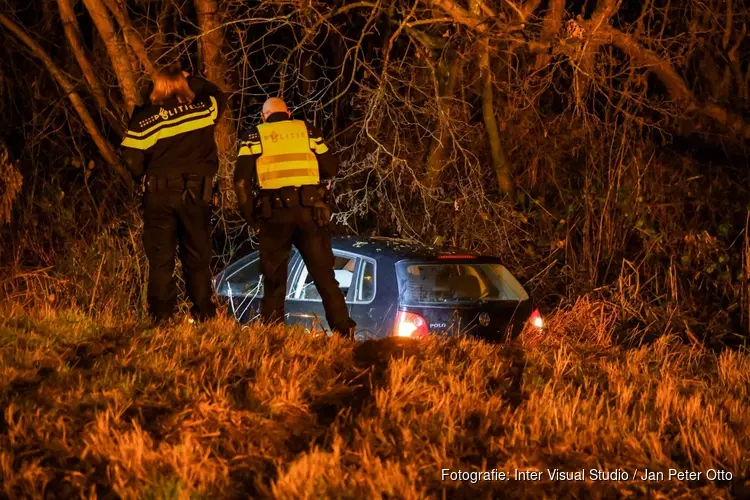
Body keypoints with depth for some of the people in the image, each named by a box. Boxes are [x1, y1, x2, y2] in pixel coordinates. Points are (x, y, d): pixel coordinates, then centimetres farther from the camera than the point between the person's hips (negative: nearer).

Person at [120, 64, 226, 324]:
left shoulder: (143, 119, -2)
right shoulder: (202, 111, 0)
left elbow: (132, 160, -2)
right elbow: (218, 96, 23)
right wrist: (191, 79, 29)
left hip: (158, 195, -1)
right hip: (196, 193, 1)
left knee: (160, 259, 4)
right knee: (197, 258, 8)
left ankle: (161, 316, -1)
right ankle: (204, 315, 6)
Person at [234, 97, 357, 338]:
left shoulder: (255, 136, 8)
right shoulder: (307, 130, 11)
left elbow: (241, 178, -1)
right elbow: (331, 168, 8)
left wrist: (249, 214, 7)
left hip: (274, 213, -1)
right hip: (310, 211, 1)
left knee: (274, 280, 8)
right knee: (324, 276, 5)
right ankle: (344, 332, -1)